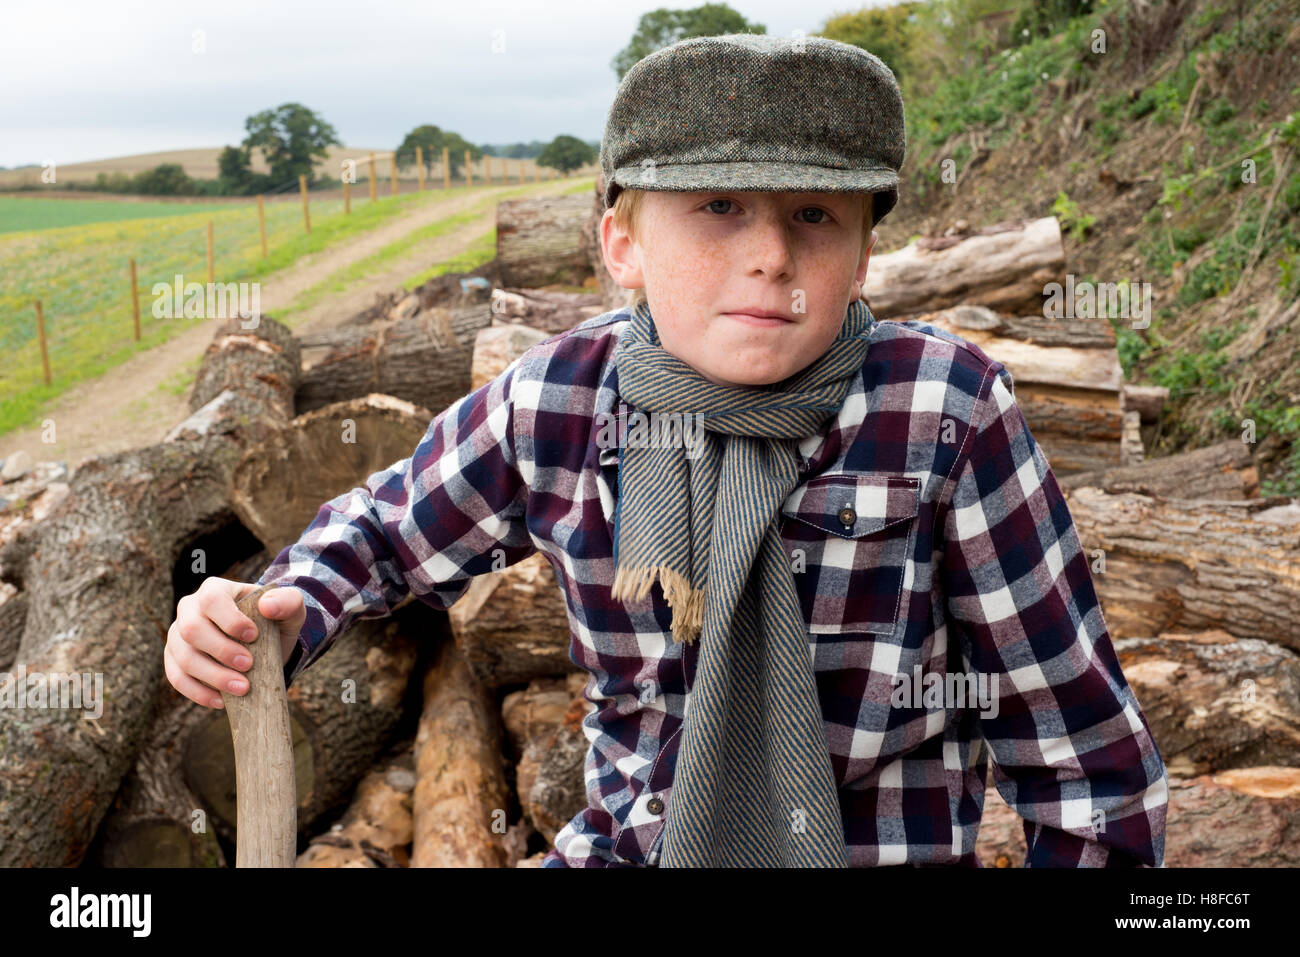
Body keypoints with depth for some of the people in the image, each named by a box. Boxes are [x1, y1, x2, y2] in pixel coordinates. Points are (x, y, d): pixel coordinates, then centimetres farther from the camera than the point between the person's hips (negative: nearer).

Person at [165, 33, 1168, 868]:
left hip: (886, 841, -2)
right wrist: (283, 613, -13)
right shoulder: (559, 399, -13)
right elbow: (390, 529, 6)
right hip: (632, 841, 3)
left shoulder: (949, 409, -22)